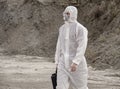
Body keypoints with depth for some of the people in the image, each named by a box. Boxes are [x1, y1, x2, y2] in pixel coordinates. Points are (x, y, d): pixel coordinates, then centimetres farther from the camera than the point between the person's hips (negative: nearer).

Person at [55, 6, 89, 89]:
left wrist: (75, 62, -30)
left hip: (77, 64, -6)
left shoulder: (80, 29, -12)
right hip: (64, 64, 6)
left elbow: (82, 47, -20)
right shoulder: (62, 28, 12)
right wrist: (57, 62, 17)